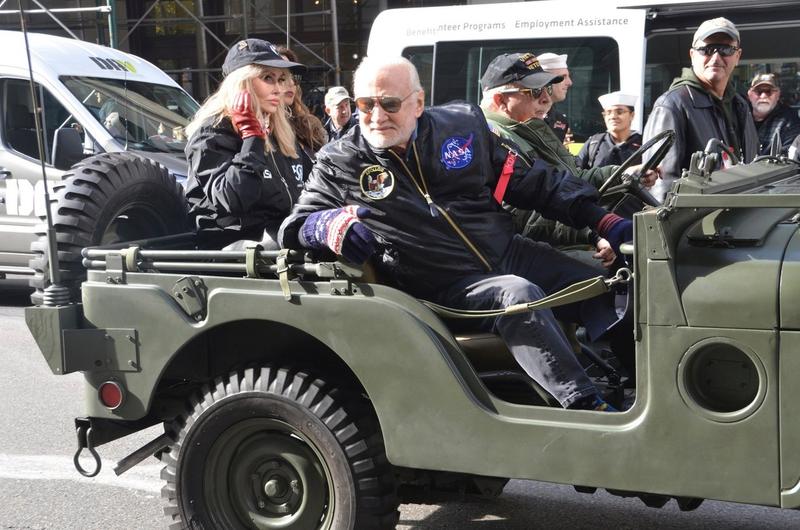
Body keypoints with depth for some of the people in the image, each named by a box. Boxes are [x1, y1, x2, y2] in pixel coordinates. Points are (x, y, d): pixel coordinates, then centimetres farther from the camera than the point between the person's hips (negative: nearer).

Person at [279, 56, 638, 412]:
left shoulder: (464, 124, 3)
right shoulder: (339, 165, -3)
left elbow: (536, 183, 8)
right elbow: (293, 227, -3)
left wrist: (604, 222, 4)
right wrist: (329, 225, -28)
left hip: (510, 253, 5)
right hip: (448, 286, -5)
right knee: (519, 296, -33)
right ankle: (588, 407, -30)